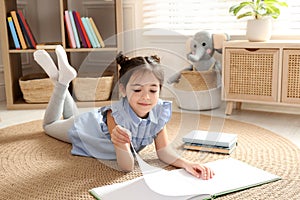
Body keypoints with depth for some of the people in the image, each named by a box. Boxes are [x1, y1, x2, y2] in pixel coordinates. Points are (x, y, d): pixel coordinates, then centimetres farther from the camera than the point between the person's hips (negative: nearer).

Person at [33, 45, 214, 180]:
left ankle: (63, 79, 35)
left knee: (73, 117, 37)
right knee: (50, 124, 28)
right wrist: (121, 142, -65)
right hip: (87, 127, -4)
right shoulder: (116, 114, -46)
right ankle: (62, 80, 24)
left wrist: (186, 163, -46)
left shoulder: (159, 111, -34)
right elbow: (127, 167, -45)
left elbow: (163, 151, -28)